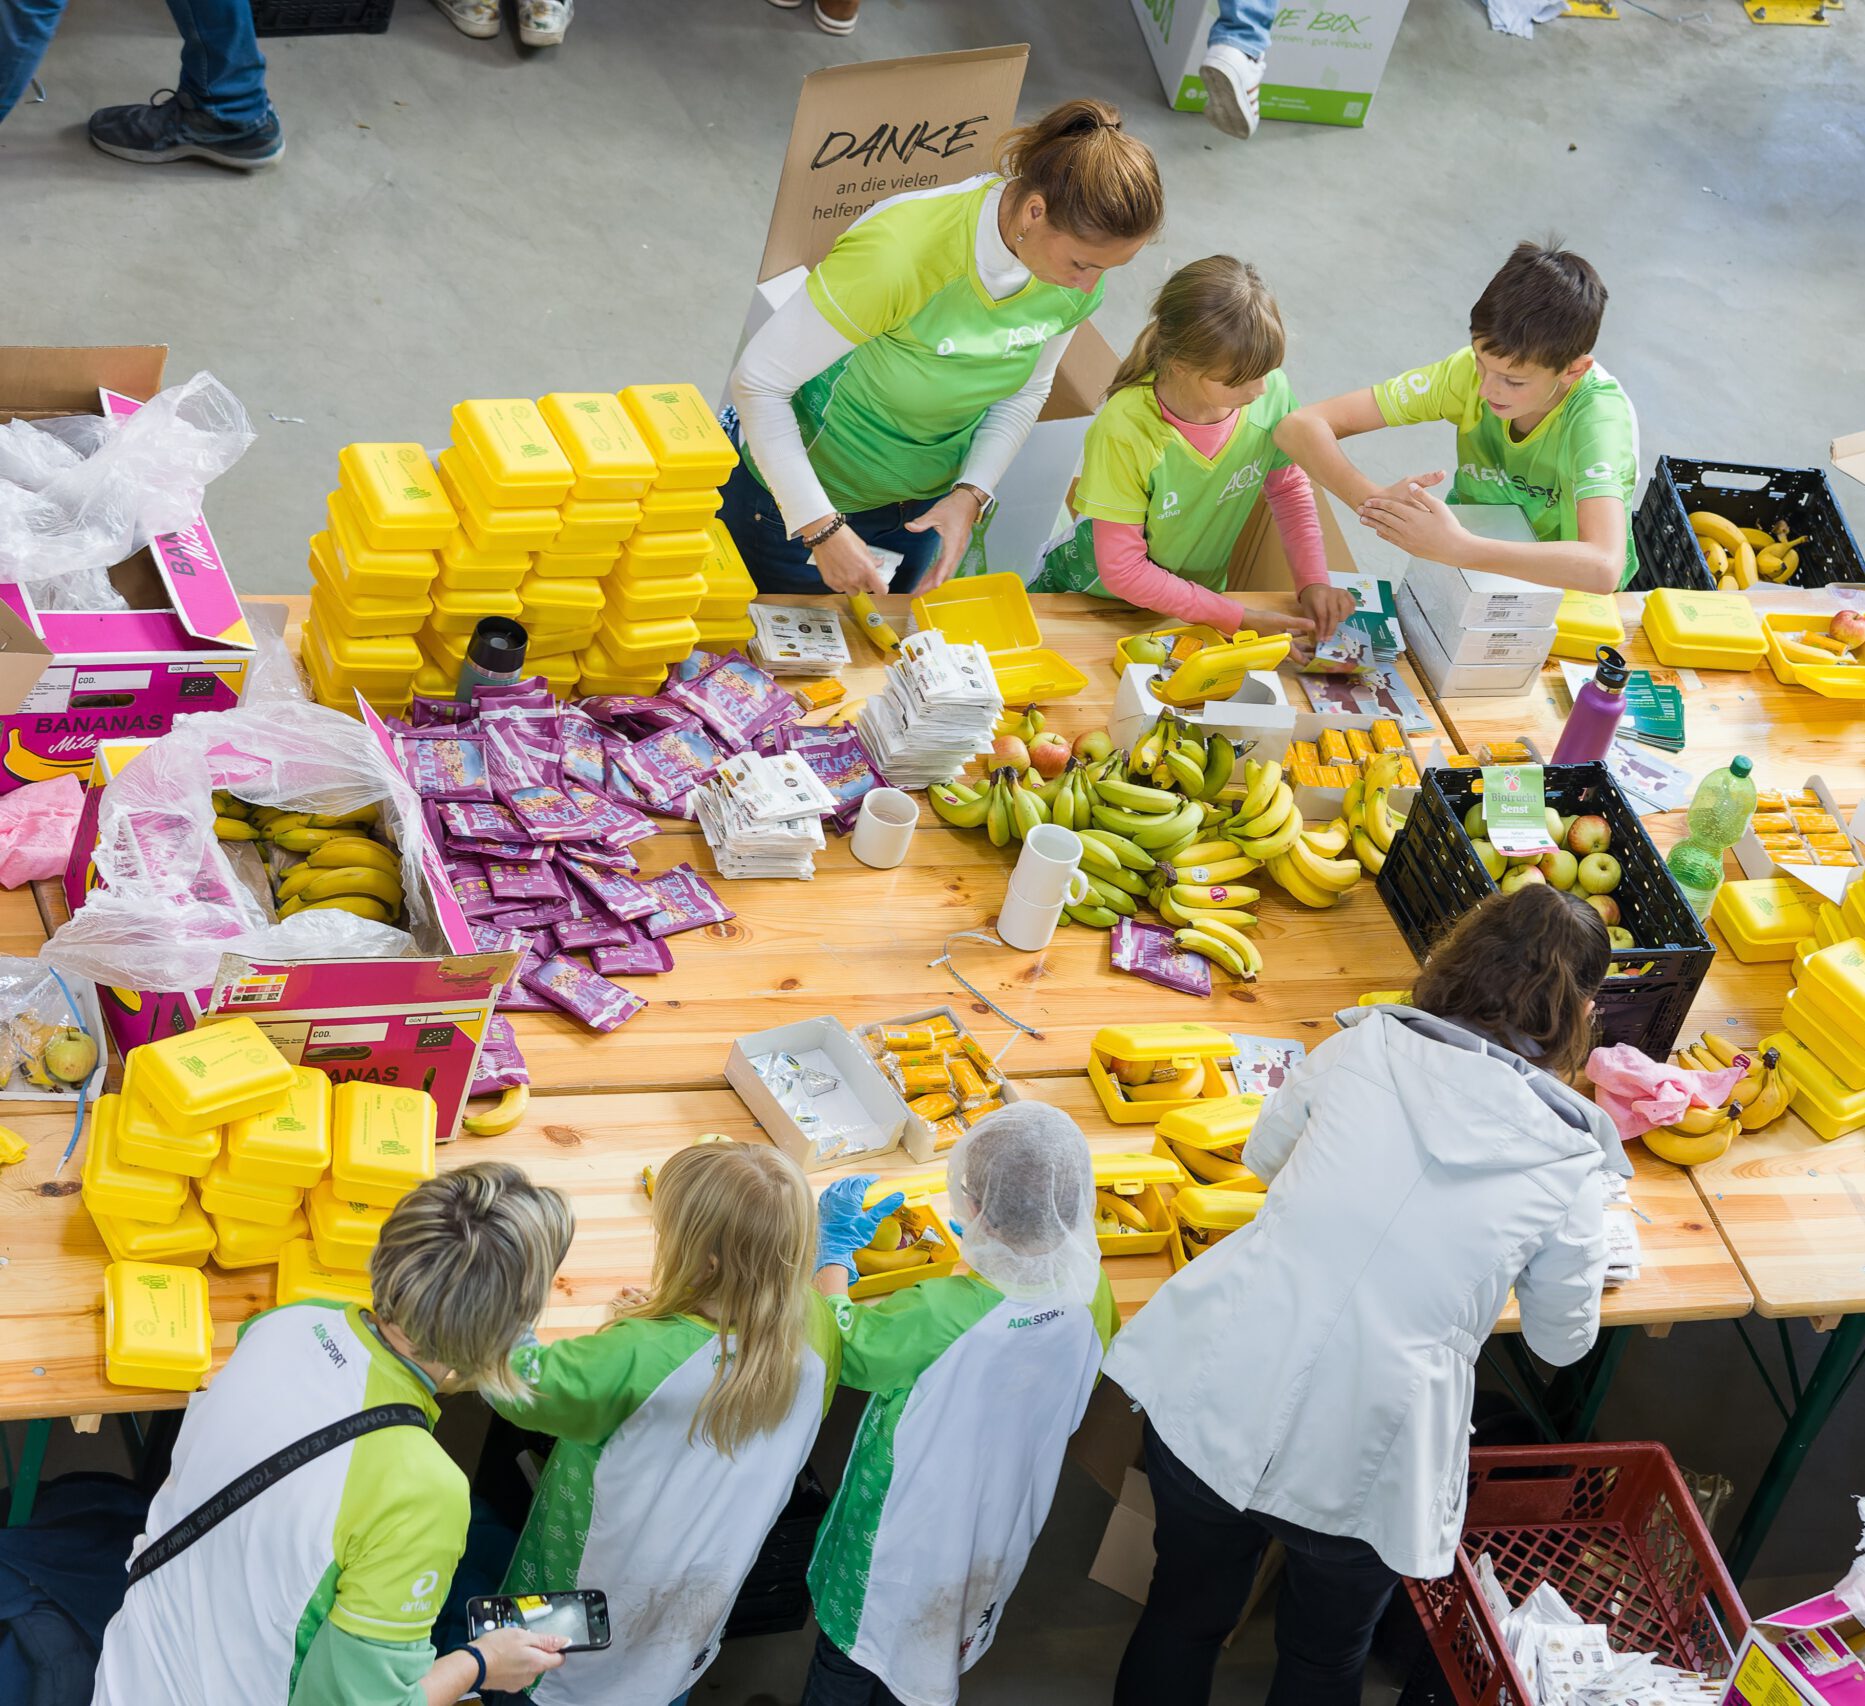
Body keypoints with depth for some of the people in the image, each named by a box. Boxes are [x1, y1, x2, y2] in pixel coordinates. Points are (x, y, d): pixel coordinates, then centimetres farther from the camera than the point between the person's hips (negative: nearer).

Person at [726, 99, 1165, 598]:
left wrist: (970, 495, -12)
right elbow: (758, 382, -29)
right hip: (805, 499, -5)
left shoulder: (1075, 279, -18)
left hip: (924, 506, 5)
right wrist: (822, 528, -29)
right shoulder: (898, 252, -37)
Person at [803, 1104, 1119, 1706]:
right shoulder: (1090, 1293, -20)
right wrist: (981, 1252, 8)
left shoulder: (941, 1315, -38)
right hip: (995, 1537, 5)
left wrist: (834, 1245, -5)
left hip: (902, 1534, -5)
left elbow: (840, 1348, -21)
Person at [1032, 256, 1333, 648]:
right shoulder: (1125, 431, -31)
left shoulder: (1270, 391, -17)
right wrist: (1238, 618, -24)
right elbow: (1123, 572, -25)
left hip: (1197, 596, 5)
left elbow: (1289, 487, 5)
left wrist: (1313, 580, -8)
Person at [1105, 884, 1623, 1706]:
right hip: (1360, 1458, -1)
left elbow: (1263, 1155, 15)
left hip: (1212, 1394, 2)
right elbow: (1562, 1341, 7)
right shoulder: (1571, 1167, -9)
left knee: (1184, 1612, 27)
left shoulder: (1365, 1047, -5)